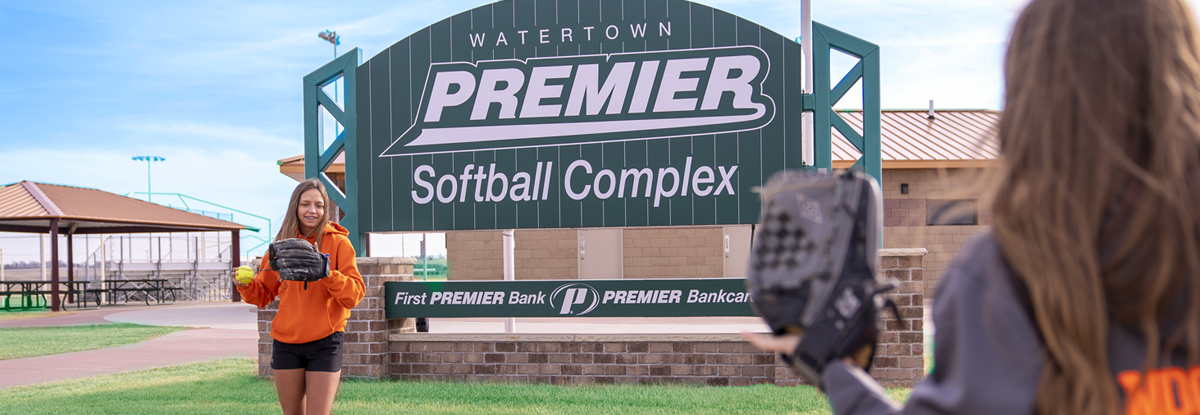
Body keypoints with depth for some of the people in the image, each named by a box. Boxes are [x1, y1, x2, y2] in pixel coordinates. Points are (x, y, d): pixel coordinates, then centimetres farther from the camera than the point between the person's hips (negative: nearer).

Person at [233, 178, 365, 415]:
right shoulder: (282, 244, 6)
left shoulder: (338, 242, -4)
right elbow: (263, 294, 12)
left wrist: (326, 272, -27)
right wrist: (245, 285, -8)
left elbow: (355, 295, -12)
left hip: (324, 342, -4)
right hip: (286, 343, 4)